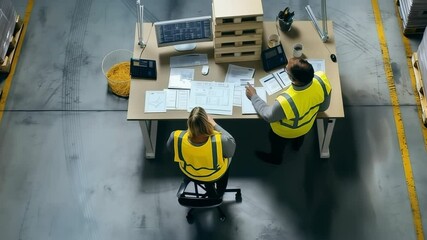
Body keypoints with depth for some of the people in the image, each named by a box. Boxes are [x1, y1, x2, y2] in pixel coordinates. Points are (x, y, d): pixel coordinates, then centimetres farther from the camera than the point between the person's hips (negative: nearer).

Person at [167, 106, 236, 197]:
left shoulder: (177, 138, -37)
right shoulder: (221, 141, -44)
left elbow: (169, 146, -11)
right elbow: (232, 144, -17)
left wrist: (190, 128, -4)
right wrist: (214, 124, -12)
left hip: (189, 174, 2)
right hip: (215, 175, -2)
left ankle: (211, 193, 52)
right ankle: (219, 193, 52)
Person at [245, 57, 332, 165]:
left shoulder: (285, 102, -49)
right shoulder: (321, 78, -35)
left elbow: (268, 115, -24)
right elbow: (323, 107, -13)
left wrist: (253, 96, -10)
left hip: (285, 133, -4)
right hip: (307, 125, 4)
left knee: (277, 143, 33)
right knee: (299, 138, 40)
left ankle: (275, 158, 64)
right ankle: (296, 145, 73)